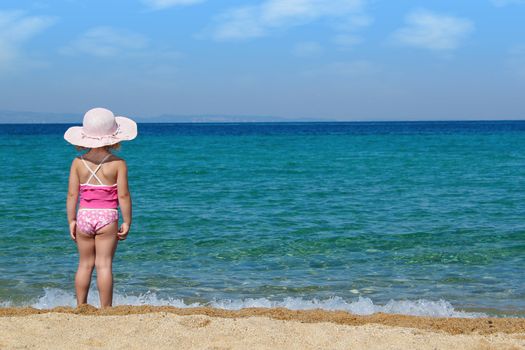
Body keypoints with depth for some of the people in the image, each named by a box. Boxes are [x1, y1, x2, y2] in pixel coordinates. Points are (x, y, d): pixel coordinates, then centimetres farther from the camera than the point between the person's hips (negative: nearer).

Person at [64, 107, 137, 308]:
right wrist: (127, 222, 0)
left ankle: (80, 306, 17)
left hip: (84, 216, 3)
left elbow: (72, 194, 0)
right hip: (107, 217, -2)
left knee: (85, 264, 13)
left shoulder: (78, 162, 0)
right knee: (104, 264, 0)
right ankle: (105, 308, 3)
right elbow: (123, 195, -8)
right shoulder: (118, 163, -6)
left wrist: (71, 220, 7)